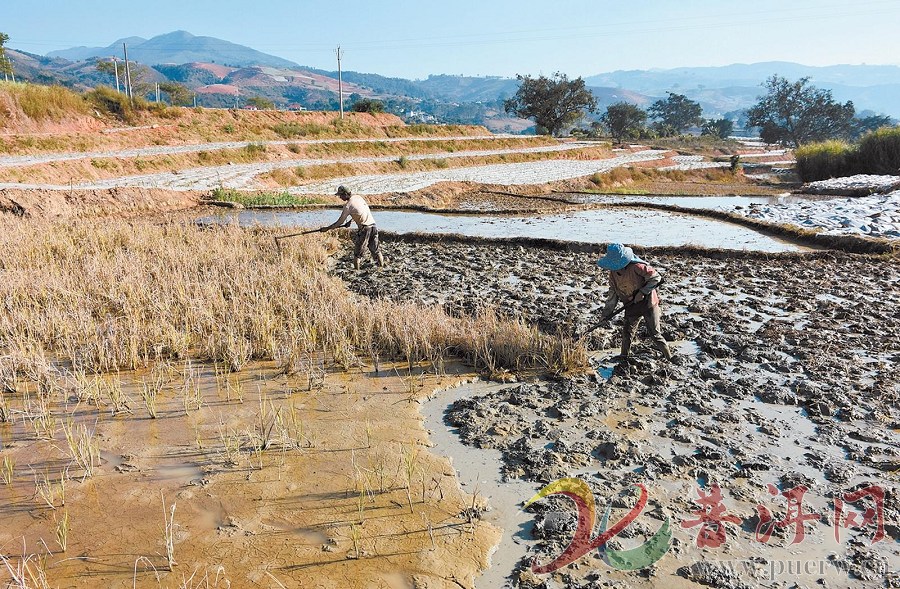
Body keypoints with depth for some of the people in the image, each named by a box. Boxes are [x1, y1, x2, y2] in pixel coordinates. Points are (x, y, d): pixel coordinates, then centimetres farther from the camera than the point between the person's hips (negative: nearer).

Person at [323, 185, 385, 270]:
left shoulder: (348, 205, -9)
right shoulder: (358, 197, 10)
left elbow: (340, 222, -4)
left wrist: (328, 228, 5)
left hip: (364, 229, -6)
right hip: (373, 226, 6)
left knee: (357, 252, 5)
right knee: (376, 250, 14)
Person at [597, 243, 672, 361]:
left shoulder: (637, 267, -24)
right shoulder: (613, 273, -3)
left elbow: (656, 277, -19)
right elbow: (613, 292, 7)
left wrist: (642, 292, -23)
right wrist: (607, 311, 7)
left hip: (648, 303, -5)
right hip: (631, 307, 6)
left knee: (654, 333, -2)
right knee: (627, 333, 8)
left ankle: (669, 357, 12)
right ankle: (624, 357, 25)